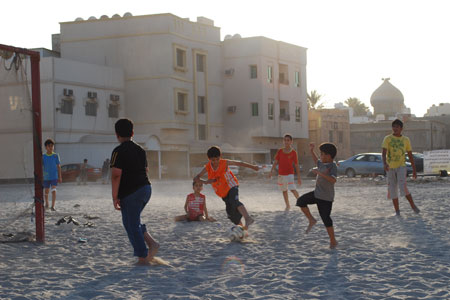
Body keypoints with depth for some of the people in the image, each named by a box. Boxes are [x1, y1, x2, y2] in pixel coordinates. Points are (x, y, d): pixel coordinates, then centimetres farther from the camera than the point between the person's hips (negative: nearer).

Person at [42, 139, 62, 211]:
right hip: (46, 177, 1)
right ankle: (46, 204, 36)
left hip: (54, 177, -1)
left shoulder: (56, 156, -1)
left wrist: (60, 177, -1)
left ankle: (53, 206, -13)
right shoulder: (43, 156, -1)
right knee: (46, 192, 12)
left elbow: (58, 166, 1)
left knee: (54, 191, -14)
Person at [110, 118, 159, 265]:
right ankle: (151, 242, 7)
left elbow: (116, 175, -17)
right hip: (146, 188, 8)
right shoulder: (140, 150, 12)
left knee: (131, 225, 2)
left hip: (130, 193, -8)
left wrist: (115, 197, -15)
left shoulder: (119, 151, -11)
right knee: (134, 221, 23)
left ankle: (143, 257, 4)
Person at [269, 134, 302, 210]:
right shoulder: (280, 151, 4)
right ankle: (287, 205, 26)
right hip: (281, 174, 4)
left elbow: (296, 165, -2)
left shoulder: (293, 152, -5)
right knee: (284, 190, 13)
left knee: (292, 189, -18)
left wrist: (299, 177, -2)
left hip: (289, 174, -4)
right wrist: (271, 171, -7)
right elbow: (276, 162, 5)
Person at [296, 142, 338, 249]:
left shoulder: (333, 166, -18)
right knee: (300, 201, -6)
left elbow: (333, 180, -34)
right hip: (317, 193, 8)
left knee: (326, 218, -4)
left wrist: (319, 173, -34)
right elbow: (316, 161, 31)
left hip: (326, 197, -8)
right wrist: (311, 150, 23)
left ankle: (333, 241, 8)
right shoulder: (323, 164, 7)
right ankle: (311, 220, 9)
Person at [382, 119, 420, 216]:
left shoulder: (406, 140, 6)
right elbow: (384, 153, -12)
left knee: (403, 187, -18)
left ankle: (413, 206, -5)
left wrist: (414, 170, 8)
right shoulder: (387, 139, 0)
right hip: (390, 168, 1)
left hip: (401, 166, -1)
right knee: (393, 190, 2)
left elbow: (410, 156, 11)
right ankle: (397, 211, 10)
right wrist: (385, 164, -31)